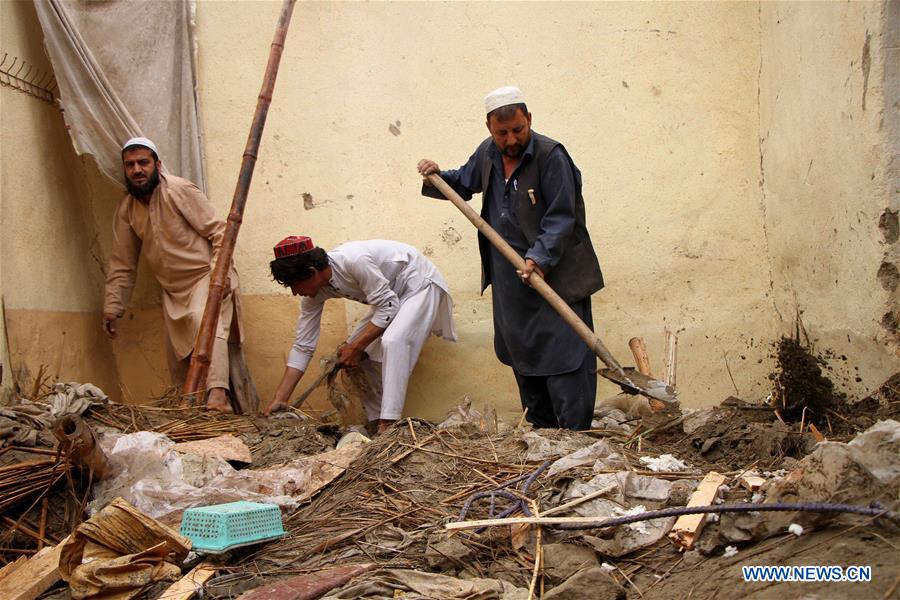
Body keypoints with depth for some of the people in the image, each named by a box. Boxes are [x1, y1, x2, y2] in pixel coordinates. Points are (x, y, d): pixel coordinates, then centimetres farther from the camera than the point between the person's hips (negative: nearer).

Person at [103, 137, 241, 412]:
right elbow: (121, 264, 10)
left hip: (205, 276, -7)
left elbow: (219, 231, -16)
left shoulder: (179, 191, -15)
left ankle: (217, 394, -47)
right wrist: (112, 307, 6)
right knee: (178, 358, 9)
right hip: (173, 289, 7)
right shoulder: (127, 209, 4)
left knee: (204, 319, -34)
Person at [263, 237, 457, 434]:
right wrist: (279, 400, -10)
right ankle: (376, 421, 10)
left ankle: (388, 425, -32)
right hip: (392, 295, 9)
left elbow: (388, 306, -28)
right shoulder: (315, 293, -9)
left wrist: (356, 347, -22)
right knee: (355, 352, 3)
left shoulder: (354, 260, -35)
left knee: (392, 341, -30)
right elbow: (303, 346, -6)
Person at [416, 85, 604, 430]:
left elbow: (561, 218, -18)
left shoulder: (550, 156, -15)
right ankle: (542, 431, 26)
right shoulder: (487, 154, 7)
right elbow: (464, 184, 26)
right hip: (510, 277, 7)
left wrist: (539, 258, -27)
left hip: (556, 273, -7)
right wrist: (437, 177, 7)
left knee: (565, 356, -10)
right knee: (522, 355, 14)